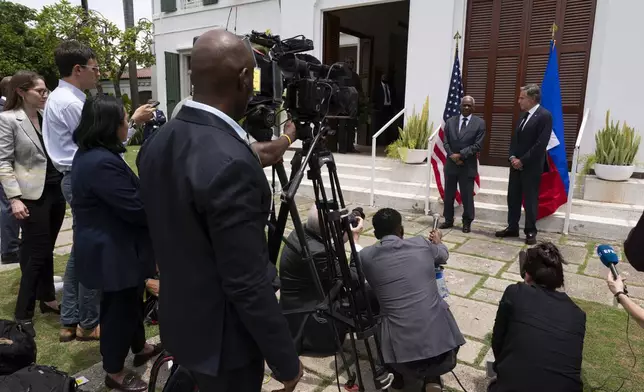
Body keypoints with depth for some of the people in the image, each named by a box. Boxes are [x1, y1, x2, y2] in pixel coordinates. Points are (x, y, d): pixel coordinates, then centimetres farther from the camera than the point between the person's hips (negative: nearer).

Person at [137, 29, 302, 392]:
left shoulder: (157, 143, -4)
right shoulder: (230, 163, -31)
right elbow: (248, 285, -27)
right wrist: (286, 360, -16)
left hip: (180, 320, 7)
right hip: (223, 337, -7)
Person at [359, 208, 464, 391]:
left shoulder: (366, 256, 1)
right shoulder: (422, 244, 4)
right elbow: (443, 255, 28)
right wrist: (437, 241, 49)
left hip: (401, 347, 0)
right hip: (440, 338, 1)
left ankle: (398, 374, 24)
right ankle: (432, 377, 17)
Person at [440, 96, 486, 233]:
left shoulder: (479, 123, -1)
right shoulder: (450, 121, 8)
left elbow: (477, 145, -8)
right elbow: (445, 142, 4)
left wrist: (460, 154, -15)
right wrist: (452, 156, -11)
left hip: (468, 166, -3)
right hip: (451, 164, 3)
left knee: (467, 196, 3)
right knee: (448, 195, 10)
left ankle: (467, 222, 15)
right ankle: (448, 220, 22)